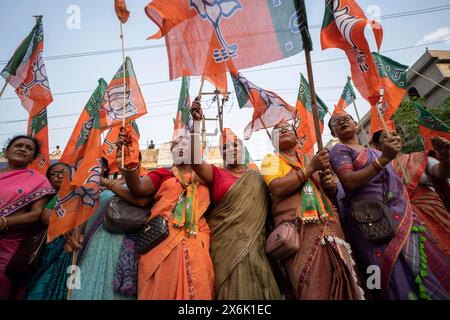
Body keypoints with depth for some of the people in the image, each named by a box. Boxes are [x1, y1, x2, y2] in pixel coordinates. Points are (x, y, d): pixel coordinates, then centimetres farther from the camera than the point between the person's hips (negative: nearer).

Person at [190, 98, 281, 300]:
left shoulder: (256, 177, 12)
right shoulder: (216, 174, 4)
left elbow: (266, 208, 10)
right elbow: (195, 160, -14)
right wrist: (196, 123, -20)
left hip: (252, 245, 2)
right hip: (225, 244, -2)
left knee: (254, 287, 5)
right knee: (231, 288, 3)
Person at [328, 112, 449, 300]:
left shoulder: (374, 151, 23)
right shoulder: (339, 150, 1)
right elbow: (349, 182, -15)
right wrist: (383, 159, -17)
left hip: (402, 216, 7)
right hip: (372, 220, -7)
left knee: (428, 269, 3)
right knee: (400, 278, -12)